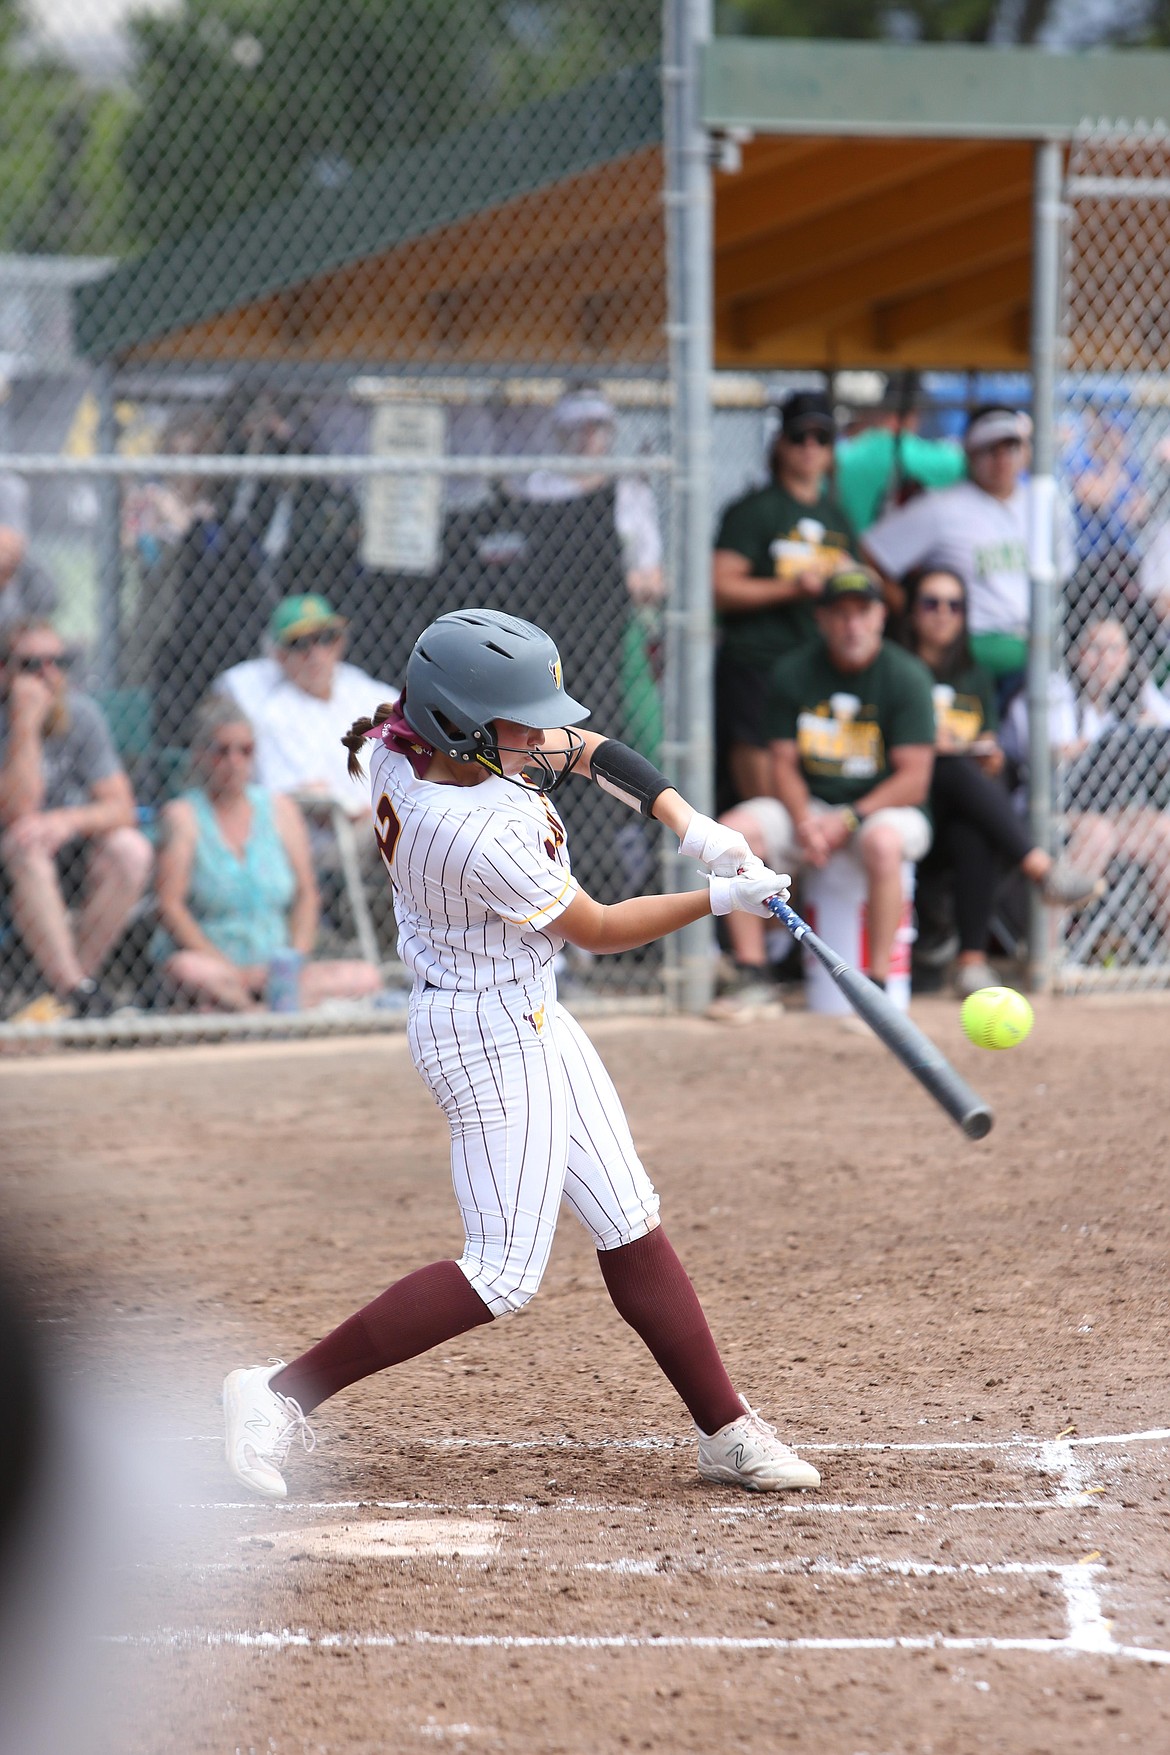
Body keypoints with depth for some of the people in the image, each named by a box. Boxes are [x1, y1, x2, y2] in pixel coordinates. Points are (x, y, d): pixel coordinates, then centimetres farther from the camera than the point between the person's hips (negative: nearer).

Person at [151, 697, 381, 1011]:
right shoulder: (183, 816, 1)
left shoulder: (279, 808, 14)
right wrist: (229, 969, -20)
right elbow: (170, 906, -9)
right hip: (210, 958, -5)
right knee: (189, 970, -41)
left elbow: (306, 894, 12)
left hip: (273, 966, 5)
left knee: (365, 977, -22)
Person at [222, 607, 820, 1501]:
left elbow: (581, 746, 5)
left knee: (630, 1229, 13)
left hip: (531, 1021, 10)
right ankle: (283, 1395, -1)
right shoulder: (483, 835, -31)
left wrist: (690, 823, -4)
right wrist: (717, 898, -10)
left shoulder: (397, 741, -6)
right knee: (503, 1274, -5)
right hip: (493, 1034, -10)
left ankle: (727, 1433, 20)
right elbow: (598, 929, -16)